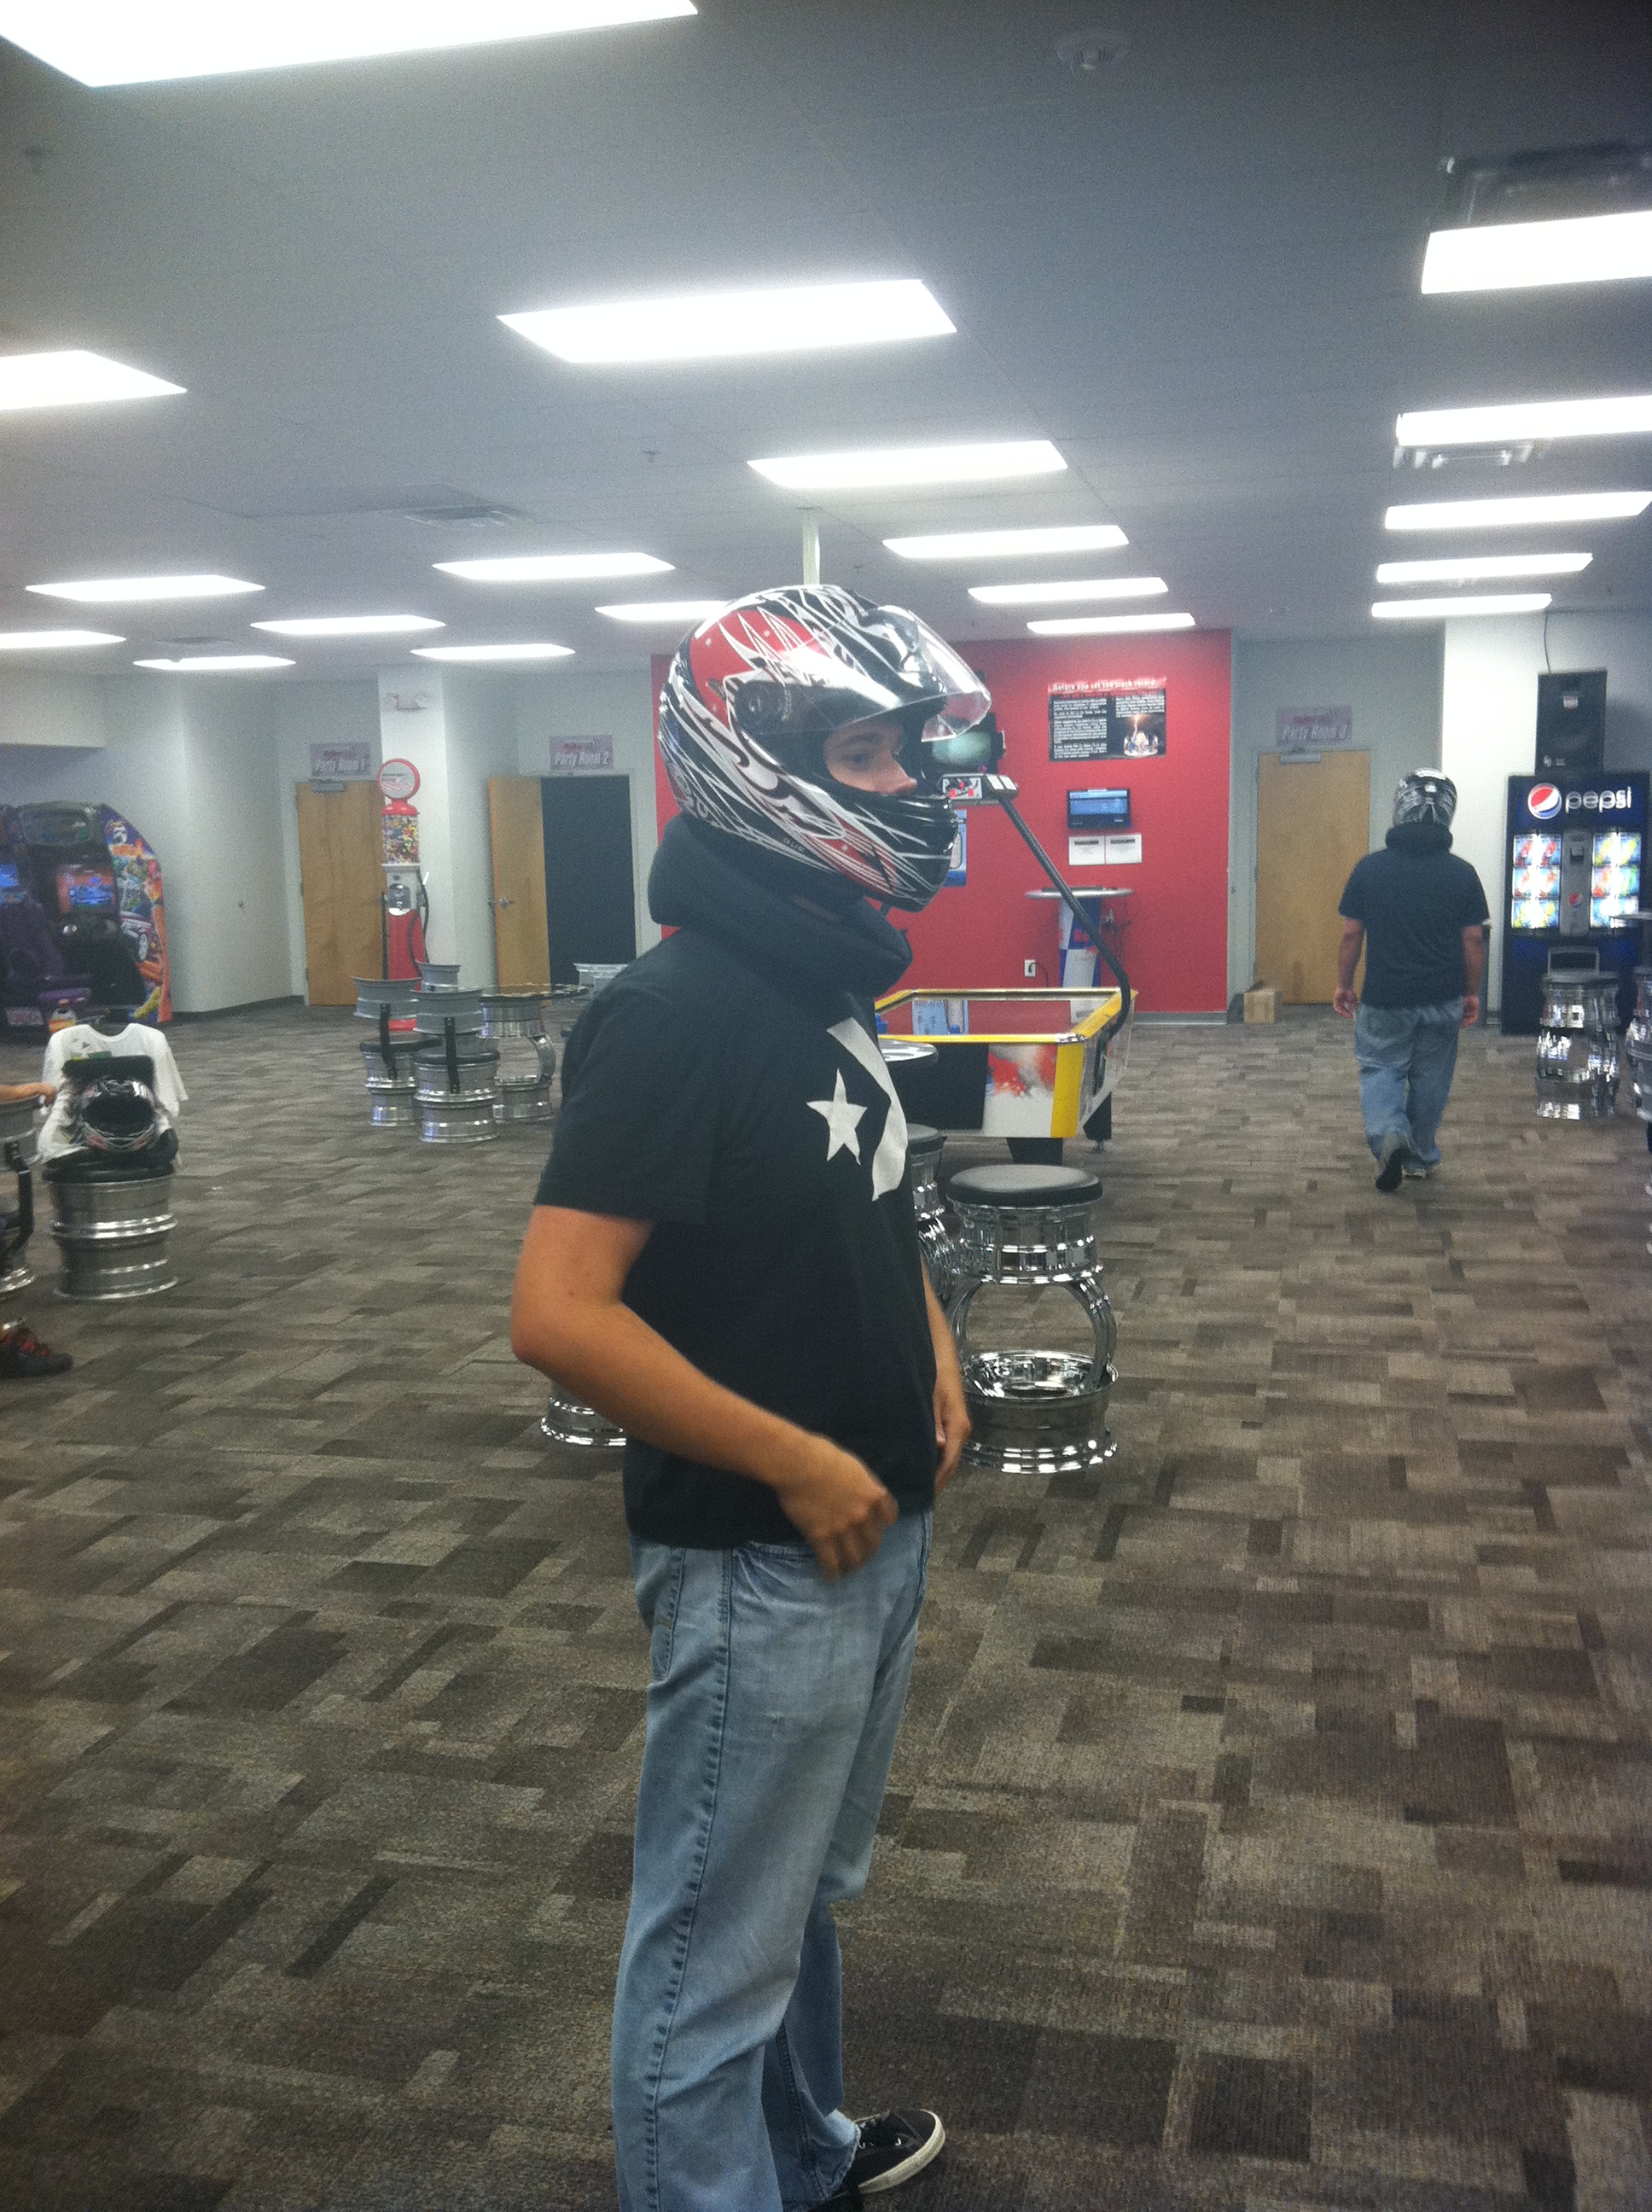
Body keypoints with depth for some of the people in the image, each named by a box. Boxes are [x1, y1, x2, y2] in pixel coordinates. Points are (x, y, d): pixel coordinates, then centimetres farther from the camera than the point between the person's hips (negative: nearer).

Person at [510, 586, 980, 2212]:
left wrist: (931, 1354, 4)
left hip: (877, 1526, 9)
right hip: (761, 1561, -9)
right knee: (718, 1951, 10)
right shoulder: (677, 1011, -22)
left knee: (808, 1893, 27)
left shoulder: (829, 981, 6)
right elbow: (559, 1314, -26)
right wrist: (799, 1466, -21)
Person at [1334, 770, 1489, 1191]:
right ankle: (1421, 1157, 27)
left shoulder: (1370, 868, -9)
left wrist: (1343, 984, 8)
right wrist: (1472, 993, 11)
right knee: (1431, 1078, 15)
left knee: (1380, 1068, 11)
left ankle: (1388, 1132, -14)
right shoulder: (1461, 874, -6)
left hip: (1385, 998, -1)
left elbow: (1351, 934, -4)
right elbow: (1473, 940, -1)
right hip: (1443, 1000, 2)